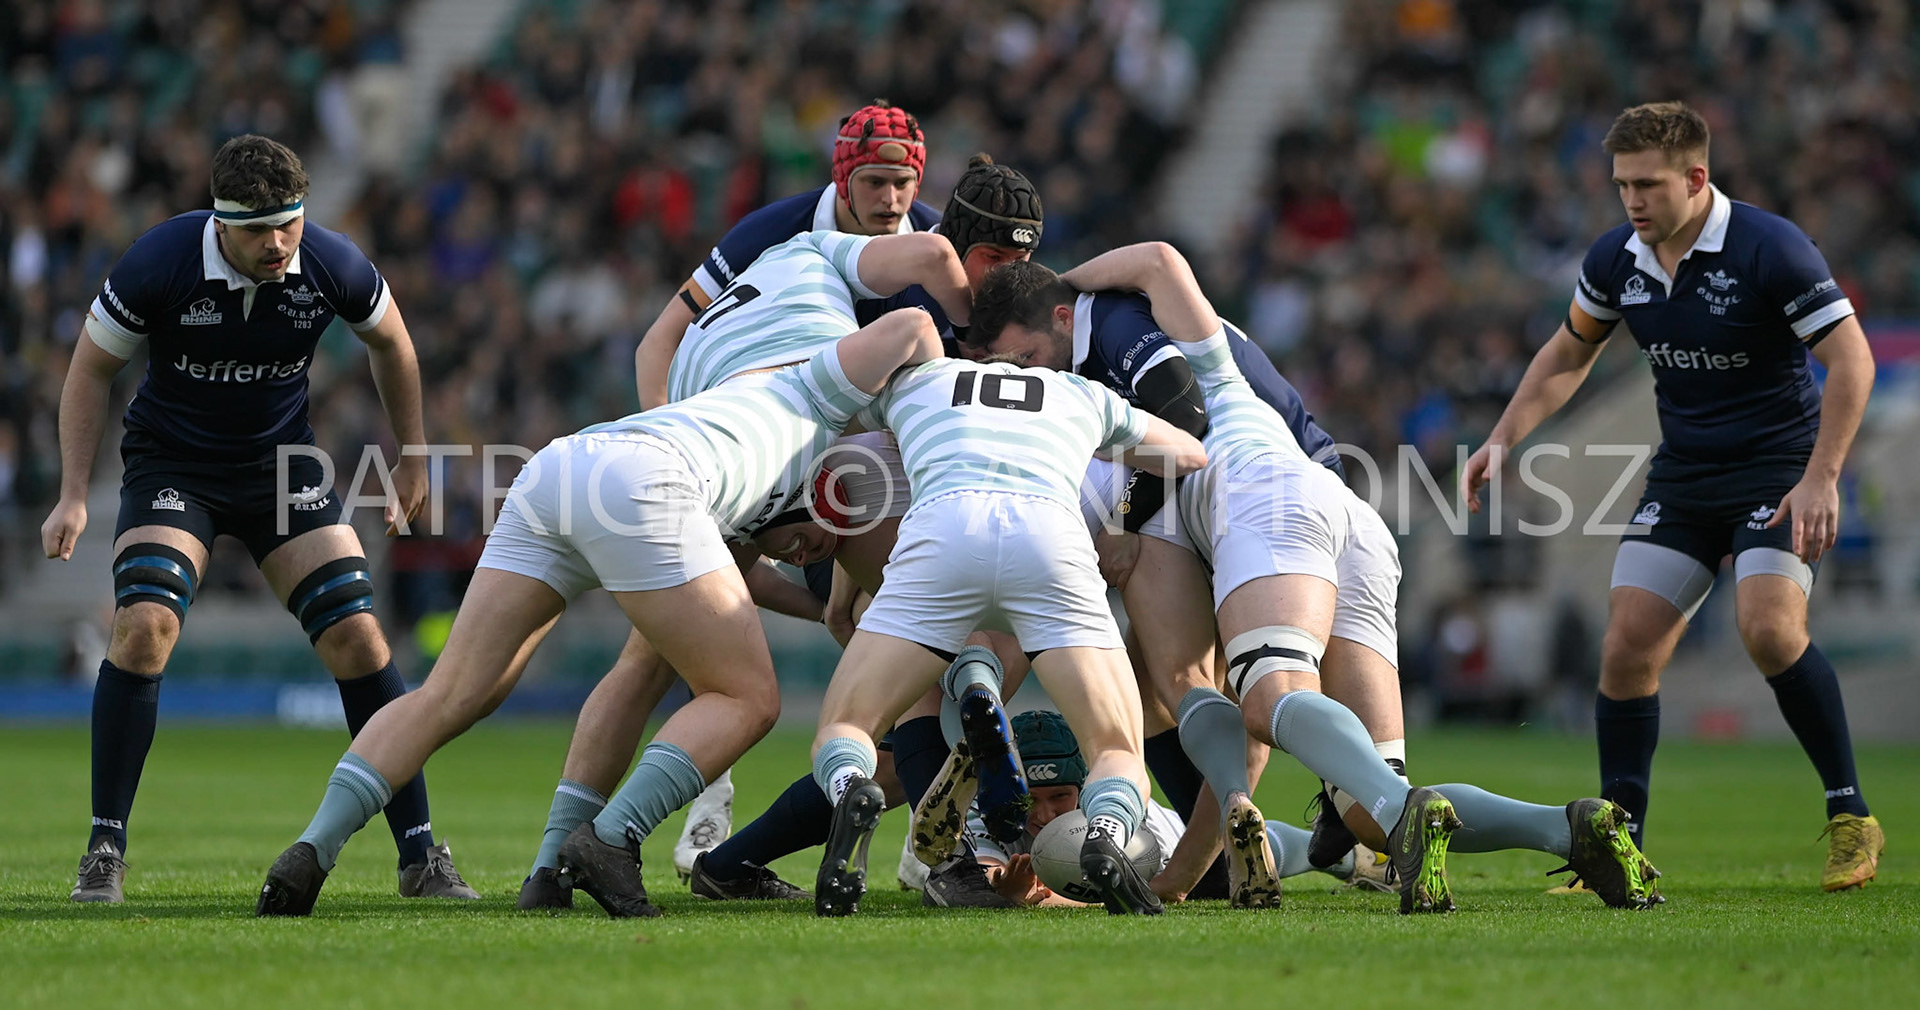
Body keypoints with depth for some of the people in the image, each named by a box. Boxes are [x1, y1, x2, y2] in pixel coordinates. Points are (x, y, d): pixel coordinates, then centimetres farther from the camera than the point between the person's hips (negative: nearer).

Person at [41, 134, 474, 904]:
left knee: (357, 638, -10)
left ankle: (420, 855, -1)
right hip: (172, 464, -2)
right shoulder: (159, 262, -22)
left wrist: (412, 461, 13)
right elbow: (92, 368, -6)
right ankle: (105, 849, -12)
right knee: (145, 624, -24)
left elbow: (389, 343, 7)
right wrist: (73, 496, -11)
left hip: (283, 464, 2)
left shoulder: (333, 267, -16)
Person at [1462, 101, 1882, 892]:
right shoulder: (1616, 261, -1)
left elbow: (1851, 359, -19)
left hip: (1778, 471, -6)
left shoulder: (1769, 248, -19)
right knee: (1627, 648, -5)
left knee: (1769, 628, -26)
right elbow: (1567, 356, 17)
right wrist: (1503, 439, 7)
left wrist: (1820, 478, -25)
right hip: (1681, 476, 6)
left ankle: (1851, 818, -11)